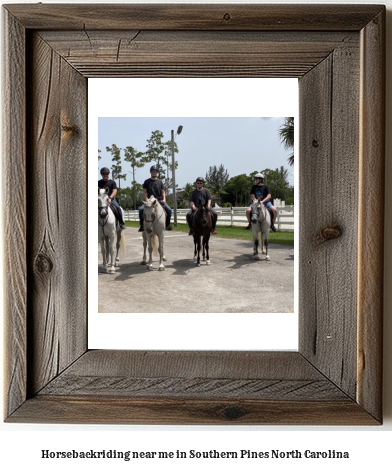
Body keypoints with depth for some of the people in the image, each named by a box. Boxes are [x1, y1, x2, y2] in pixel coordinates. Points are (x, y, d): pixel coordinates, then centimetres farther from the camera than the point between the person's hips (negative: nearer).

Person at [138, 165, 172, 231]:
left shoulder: (160, 181, 13)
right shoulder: (147, 182, 9)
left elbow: (163, 192, 11)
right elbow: (144, 192, 5)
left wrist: (164, 199, -7)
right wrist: (146, 200, -11)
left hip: (159, 200, 1)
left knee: (169, 209, -21)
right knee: (141, 209, -27)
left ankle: (167, 224, -4)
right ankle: (142, 225, -14)